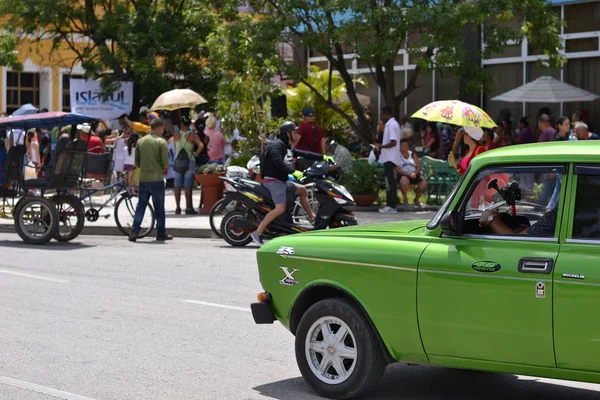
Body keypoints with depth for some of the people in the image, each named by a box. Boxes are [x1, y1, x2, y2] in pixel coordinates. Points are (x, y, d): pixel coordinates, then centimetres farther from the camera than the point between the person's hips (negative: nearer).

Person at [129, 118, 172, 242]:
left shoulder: (140, 141, 7)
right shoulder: (161, 141, -9)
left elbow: (137, 162, 10)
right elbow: (165, 162, -14)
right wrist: (164, 168, 6)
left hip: (143, 178, 4)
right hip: (156, 179, -4)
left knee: (141, 205, 9)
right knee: (159, 207, 5)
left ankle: (135, 231, 1)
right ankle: (161, 233, 11)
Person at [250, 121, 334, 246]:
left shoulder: (288, 148, 18)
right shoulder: (277, 145, -12)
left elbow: (304, 155, 22)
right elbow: (277, 162, -29)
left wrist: (323, 157, 17)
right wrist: (293, 172, -34)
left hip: (282, 180, 10)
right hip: (273, 180, -10)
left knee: (302, 190, 23)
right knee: (280, 208, -24)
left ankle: (312, 217, 32)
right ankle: (258, 232, -25)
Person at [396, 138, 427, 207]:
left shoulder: (413, 154, 14)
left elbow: (418, 166, 7)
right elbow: (397, 169, -11)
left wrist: (415, 173, -14)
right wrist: (408, 174, -20)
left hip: (414, 174, 4)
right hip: (403, 175, -4)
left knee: (424, 183, -21)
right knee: (404, 180, -39)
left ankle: (416, 199, 7)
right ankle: (405, 199, -16)